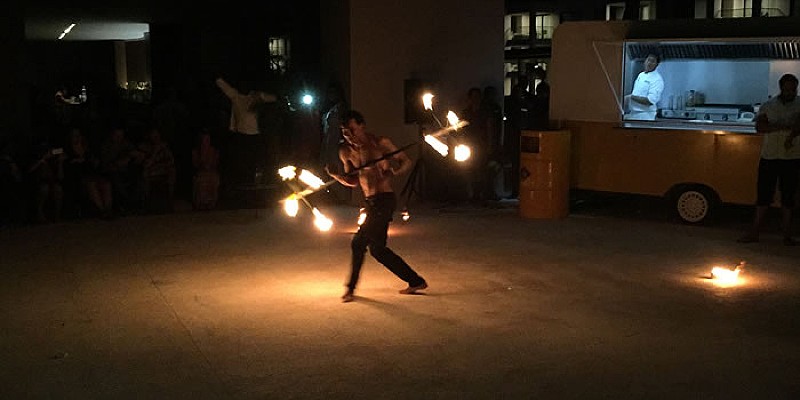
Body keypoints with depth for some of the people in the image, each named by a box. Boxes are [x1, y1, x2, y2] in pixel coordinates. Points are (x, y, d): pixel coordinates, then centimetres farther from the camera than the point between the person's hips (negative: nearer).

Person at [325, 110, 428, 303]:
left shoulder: (380, 143, -10)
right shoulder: (346, 152, 7)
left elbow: (406, 162, -3)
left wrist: (393, 172, -24)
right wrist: (335, 176, -4)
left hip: (384, 200, -8)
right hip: (371, 203, 8)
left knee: (358, 242, -10)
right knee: (377, 249, 11)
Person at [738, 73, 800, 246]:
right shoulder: (768, 106, 5)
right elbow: (760, 127, -9)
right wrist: (784, 126, -20)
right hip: (769, 156, 1)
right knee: (763, 195, 3)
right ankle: (754, 233, 9)